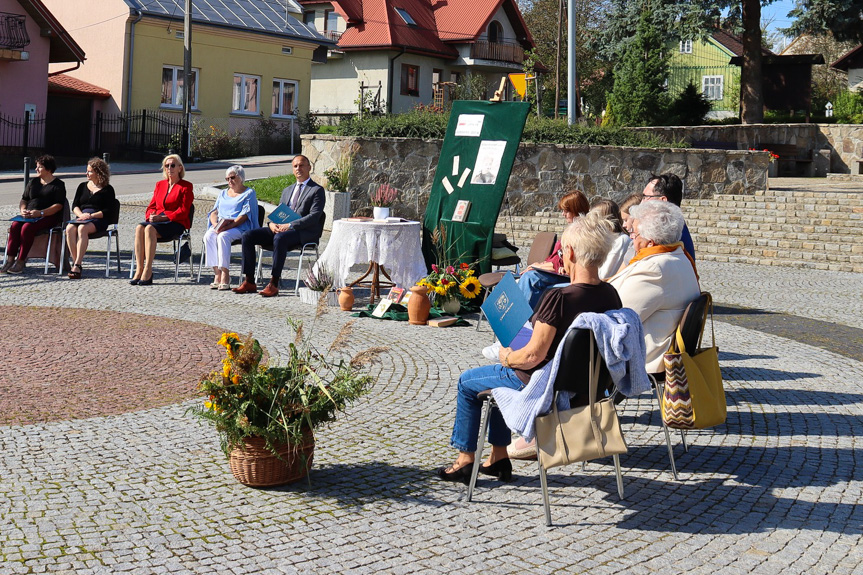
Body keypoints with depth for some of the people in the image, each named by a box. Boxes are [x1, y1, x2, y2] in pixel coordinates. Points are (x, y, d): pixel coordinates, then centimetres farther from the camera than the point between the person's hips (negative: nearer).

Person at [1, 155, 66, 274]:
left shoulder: (58, 185, 2)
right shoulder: (33, 182, 21)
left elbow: (59, 205, -9)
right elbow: (24, 199, 23)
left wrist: (40, 213, -20)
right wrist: (22, 210, -1)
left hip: (49, 216, -5)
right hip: (29, 215, 6)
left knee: (27, 228, -32)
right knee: (15, 226, -25)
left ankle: (21, 261, -28)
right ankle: (10, 260, -28)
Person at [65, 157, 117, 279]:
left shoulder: (107, 190, 7)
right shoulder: (82, 186, 22)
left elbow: (108, 211, -3)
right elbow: (74, 206, 15)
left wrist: (91, 216, -14)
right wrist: (81, 214, -7)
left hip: (98, 220, -4)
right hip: (81, 217, 4)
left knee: (82, 228, -36)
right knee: (70, 228, -30)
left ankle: (77, 265, -41)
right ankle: (75, 262, -30)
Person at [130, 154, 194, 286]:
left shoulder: (186, 186, 4)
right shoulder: (160, 185, 23)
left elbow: (183, 212, -7)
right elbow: (151, 206, 19)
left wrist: (161, 217, -17)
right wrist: (151, 216, -6)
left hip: (177, 223, -5)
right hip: (157, 220, 5)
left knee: (150, 229, -34)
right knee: (139, 228, -29)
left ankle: (148, 270, -38)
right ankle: (139, 269, -34)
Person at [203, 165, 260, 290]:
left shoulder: (249, 193, 6)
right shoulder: (223, 193, 26)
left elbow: (245, 215, -8)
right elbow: (214, 212, 19)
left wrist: (228, 226, -21)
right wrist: (215, 224, -6)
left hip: (239, 227, -5)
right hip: (220, 226, 5)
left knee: (223, 236, -36)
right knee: (208, 236, -28)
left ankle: (225, 275, -37)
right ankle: (217, 274, -30)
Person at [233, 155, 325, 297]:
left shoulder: (317, 190, 3)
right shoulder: (287, 191, 26)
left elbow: (314, 216, -10)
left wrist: (290, 225, -21)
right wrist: (271, 223, -4)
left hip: (304, 232, -7)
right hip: (280, 228, 7)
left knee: (280, 238, -39)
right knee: (247, 236, -11)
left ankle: (274, 284, -37)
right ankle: (249, 282, -13)